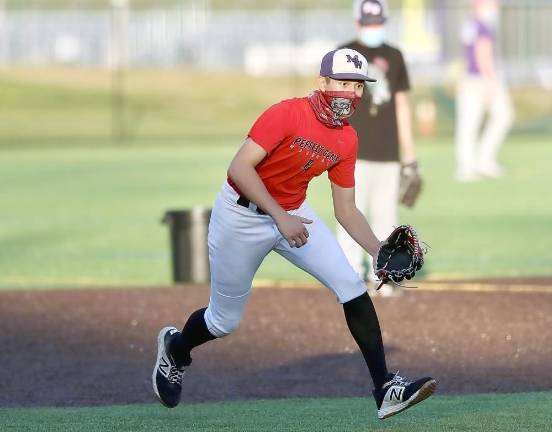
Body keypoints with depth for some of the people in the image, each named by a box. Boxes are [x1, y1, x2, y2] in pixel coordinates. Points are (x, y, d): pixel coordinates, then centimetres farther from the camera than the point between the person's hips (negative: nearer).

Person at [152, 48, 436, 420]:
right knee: (225, 321, 6)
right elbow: (239, 168, -29)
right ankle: (175, 348, 42)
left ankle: (386, 390, -15)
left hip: (293, 214, 6)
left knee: (353, 287, -14)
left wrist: (381, 253, -10)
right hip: (241, 216, -5)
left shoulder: (347, 140, -3)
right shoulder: (288, 114, -24)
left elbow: (346, 210, 4)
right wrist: (280, 217, -36)